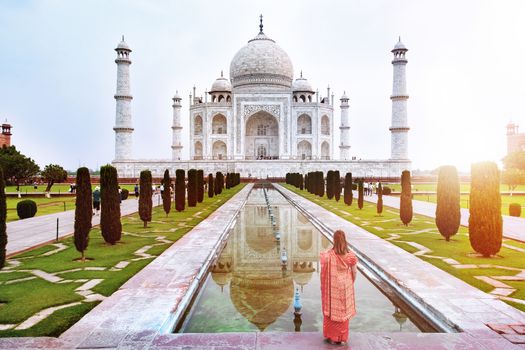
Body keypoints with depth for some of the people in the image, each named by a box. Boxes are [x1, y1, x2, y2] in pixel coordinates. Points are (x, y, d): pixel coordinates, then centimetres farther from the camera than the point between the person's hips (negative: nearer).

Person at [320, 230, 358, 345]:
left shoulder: (329, 254, -18)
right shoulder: (350, 255, -11)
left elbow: (325, 272, -13)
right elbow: (354, 272, -3)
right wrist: (351, 283, 13)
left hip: (333, 287, -2)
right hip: (345, 286, 2)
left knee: (332, 310, 13)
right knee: (343, 310, 15)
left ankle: (331, 336, 23)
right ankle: (342, 337, 26)